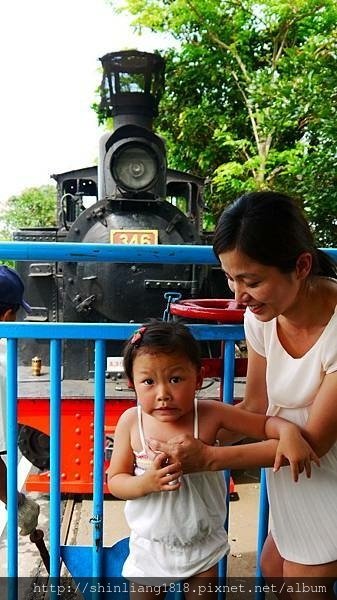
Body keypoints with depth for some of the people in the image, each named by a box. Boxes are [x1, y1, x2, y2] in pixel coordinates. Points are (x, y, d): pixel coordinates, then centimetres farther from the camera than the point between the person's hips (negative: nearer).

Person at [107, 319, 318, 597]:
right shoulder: (131, 422, -18)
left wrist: (289, 431, -31)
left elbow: (265, 424, -10)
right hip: (150, 545, 0)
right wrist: (146, 483, -30)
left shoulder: (210, 414, -19)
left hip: (202, 543, 0)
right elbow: (115, 481, -10)